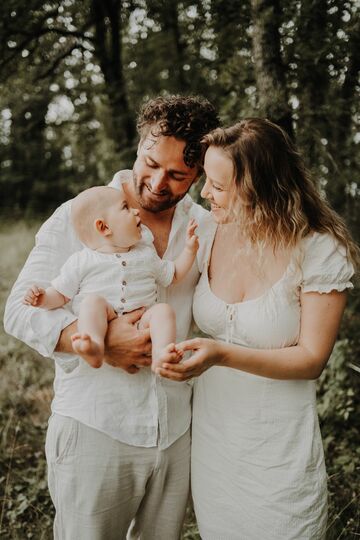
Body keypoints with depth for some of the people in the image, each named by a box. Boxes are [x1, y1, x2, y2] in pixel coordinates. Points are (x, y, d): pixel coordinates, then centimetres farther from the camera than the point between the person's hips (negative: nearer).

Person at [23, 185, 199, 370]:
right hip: (100, 327, -2)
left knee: (163, 310, -23)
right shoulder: (81, 261, 7)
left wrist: (190, 249, 17)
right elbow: (61, 294, 9)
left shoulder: (146, 253, 19)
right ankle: (94, 347, -52)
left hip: (141, 325, 3)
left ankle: (161, 354, -44)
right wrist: (44, 298, -12)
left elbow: (173, 275, 27)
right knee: (93, 300, -29)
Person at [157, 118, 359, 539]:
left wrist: (223, 355, -29)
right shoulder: (210, 235, -5)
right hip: (211, 434, 4)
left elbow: (312, 358, -15)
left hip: (278, 450, -4)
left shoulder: (320, 251, -17)